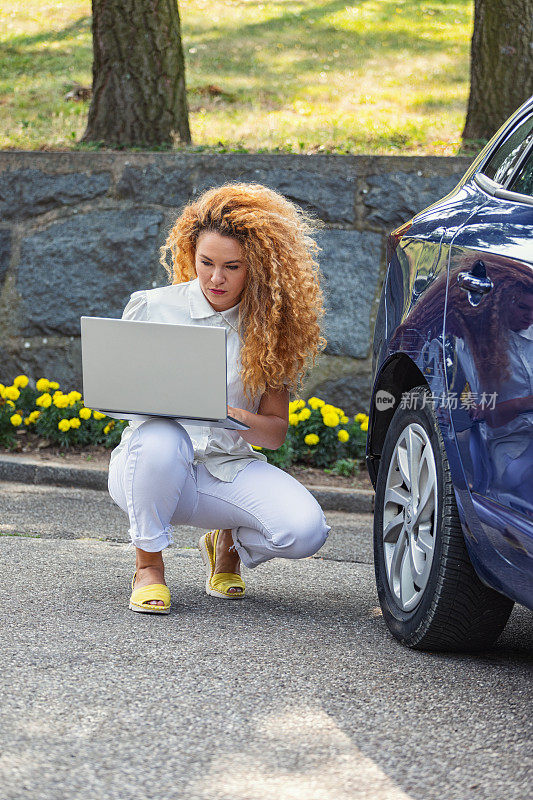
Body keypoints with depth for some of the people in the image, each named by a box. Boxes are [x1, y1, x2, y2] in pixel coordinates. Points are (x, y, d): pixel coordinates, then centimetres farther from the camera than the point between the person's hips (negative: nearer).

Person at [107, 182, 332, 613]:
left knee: (305, 529, -26)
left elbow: (276, 431, 1)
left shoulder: (269, 327, 2)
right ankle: (148, 563, -11)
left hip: (230, 472, 2)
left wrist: (238, 419, -22)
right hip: (152, 465, -2)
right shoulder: (152, 307, -1)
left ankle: (230, 545, 12)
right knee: (161, 438, -39)